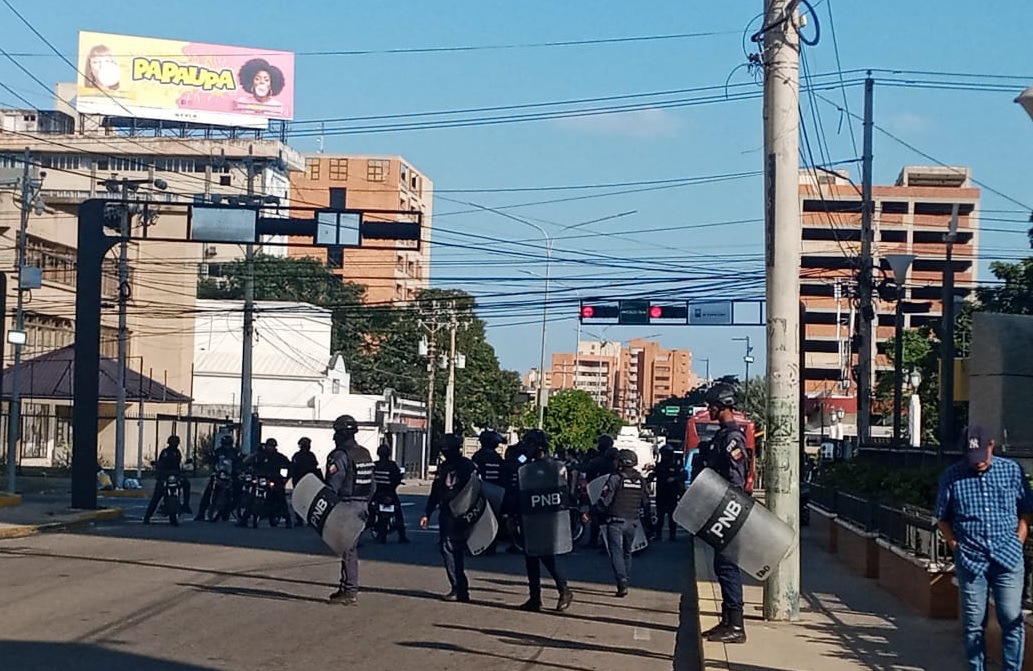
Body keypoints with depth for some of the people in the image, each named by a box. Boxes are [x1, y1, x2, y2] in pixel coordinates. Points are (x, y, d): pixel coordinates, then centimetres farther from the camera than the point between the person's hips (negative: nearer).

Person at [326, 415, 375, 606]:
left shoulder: (340, 455, -13)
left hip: (345, 505, -8)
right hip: (362, 505, 8)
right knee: (350, 546, 15)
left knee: (347, 548, -6)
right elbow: (371, 484, 18)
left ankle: (350, 591, -6)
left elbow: (332, 486, -18)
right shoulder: (365, 454, 14)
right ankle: (347, 586, 19)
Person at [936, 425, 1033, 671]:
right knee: (973, 623, 4)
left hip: (1008, 558, 0)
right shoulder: (952, 476, 0)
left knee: (1012, 620, -3)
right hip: (971, 560, 0)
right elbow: (942, 517, 8)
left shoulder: (1012, 470, 3)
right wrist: (956, 547, -1)